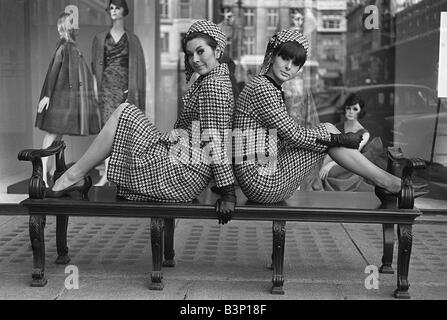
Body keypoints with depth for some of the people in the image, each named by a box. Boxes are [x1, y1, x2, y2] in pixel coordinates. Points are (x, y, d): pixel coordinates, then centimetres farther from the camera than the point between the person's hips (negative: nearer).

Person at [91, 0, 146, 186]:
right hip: (107, 87, 1)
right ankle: (107, 173, -10)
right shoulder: (100, 38, 13)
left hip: (125, 87, -1)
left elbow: (138, 67, 5)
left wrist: (133, 89, -5)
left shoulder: (132, 40, 9)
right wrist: (95, 88, 2)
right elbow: (96, 65, 12)